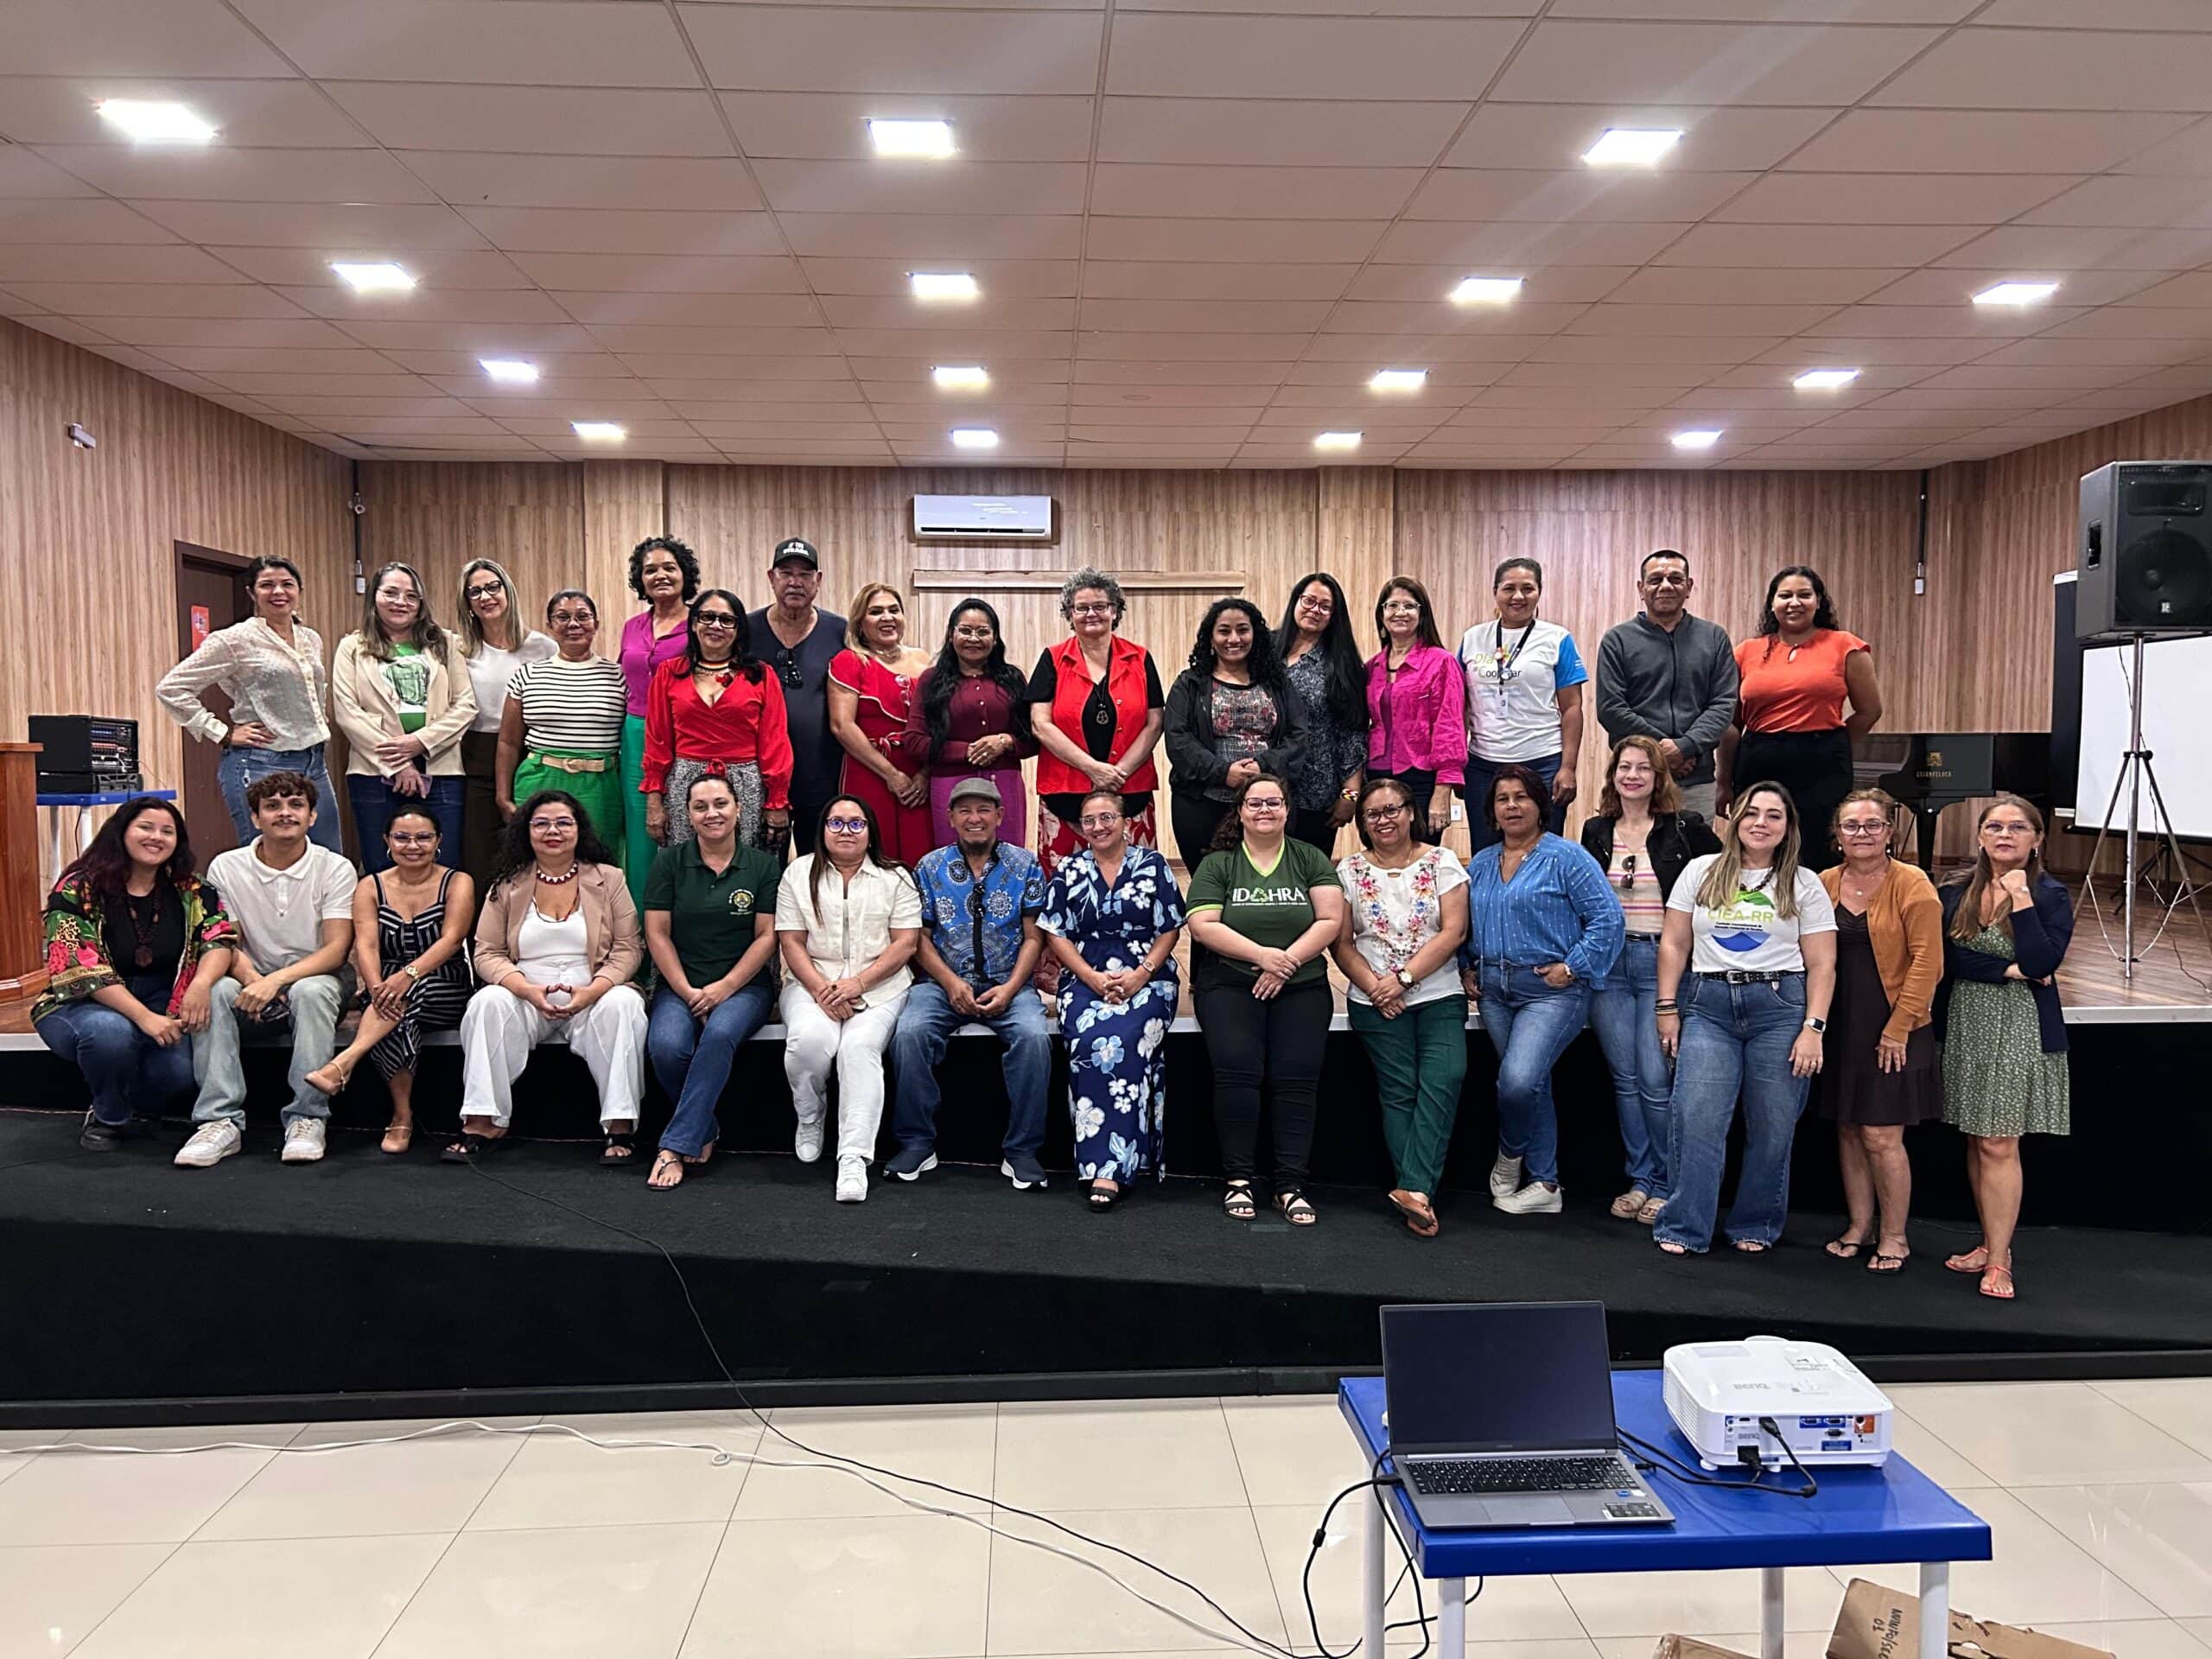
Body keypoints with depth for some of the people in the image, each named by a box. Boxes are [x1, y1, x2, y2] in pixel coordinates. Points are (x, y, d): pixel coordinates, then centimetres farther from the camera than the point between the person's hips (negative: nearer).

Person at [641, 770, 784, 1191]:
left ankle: (676, 1146, -27)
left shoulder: (764, 866, 6)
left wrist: (725, 987, -12)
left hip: (744, 985, -1)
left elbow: (767, 936, 0)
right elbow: (657, 933, 3)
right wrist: (687, 991, -8)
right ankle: (705, 1132, -4)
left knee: (720, 1035, -34)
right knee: (667, 1046, -29)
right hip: (680, 983, 1)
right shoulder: (670, 861, 7)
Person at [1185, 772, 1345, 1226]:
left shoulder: (1311, 860, 12)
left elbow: (1330, 920, 2)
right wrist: (1262, 954, -13)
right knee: (1237, 1067, -22)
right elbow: (1202, 926, -2)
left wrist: (1286, 961, -11)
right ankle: (1238, 1180, -12)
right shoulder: (1217, 864, 9)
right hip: (1230, 985, -1)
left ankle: (1291, 1185, -12)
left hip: (1300, 985, 1)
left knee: (1296, 1074, -17)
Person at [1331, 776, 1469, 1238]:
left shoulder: (1441, 862, 6)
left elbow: (1453, 932, -3)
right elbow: (1341, 942, 5)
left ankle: (1413, 1188, -25)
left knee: (1443, 1079, -20)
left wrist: (1404, 977, -12)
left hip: (1439, 997, 0)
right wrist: (1374, 987, -10)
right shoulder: (1350, 871, 9)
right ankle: (1419, 1195, -8)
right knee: (1399, 1090, -9)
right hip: (1375, 1004, 1)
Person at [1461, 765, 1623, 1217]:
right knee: (1532, 1087, 12)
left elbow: (1607, 917, -10)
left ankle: (1510, 1156, 10)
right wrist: (1466, 968, 8)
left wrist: (1573, 967, -14)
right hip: (1494, 992, 6)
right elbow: (1463, 926, 22)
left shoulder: (1566, 857, -6)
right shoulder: (1480, 865, 13)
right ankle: (1544, 1184, 21)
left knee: (1518, 1080, -20)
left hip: (1550, 990, -6)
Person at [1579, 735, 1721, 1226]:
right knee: (1625, 1078, 7)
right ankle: (1639, 1179, 18)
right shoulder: (1596, 830, 9)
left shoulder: (1686, 827, -2)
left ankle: (1665, 1185, 9)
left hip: (1662, 960, -4)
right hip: (1607, 961, 4)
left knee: (1656, 1080, -6)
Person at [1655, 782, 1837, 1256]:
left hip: (1780, 1007, 0)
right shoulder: (1702, 872, 10)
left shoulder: (1804, 884, 7)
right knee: (1696, 1120, -8)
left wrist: (1813, 1028, -5)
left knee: (1772, 1128, 3)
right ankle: (1684, 1229, 1)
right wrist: (1667, 1008, 4)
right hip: (1708, 1006, 0)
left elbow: (1821, 964, 4)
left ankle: (1756, 1227, 20)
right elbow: (1674, 944, 10)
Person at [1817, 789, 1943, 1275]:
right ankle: (1860, 1228, 24)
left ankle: (1894, 1238, 12)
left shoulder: (1912, 885, -8)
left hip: (1893, 1029, -5)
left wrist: (1898, 1027, -14)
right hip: (1840, 1025, 5)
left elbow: (1927, 962, -11)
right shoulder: (1825, 884, 7)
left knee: (1881, 1136, -3)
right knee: (1848, 1129, 11)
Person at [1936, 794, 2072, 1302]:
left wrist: (2021, 901, -18)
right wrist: (2009, 970, -13)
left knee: (1998, 1144, -7)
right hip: (1966, 1028, 4)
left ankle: (1998, 1261, -1)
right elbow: (1948, 958, -4)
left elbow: (2043, 964, -16)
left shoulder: (2050, 896, -4)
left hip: (2020, 1031, -4)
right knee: (1977, 1141, 9)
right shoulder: (1955, 893, 5)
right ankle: (1994, 1244, 21)